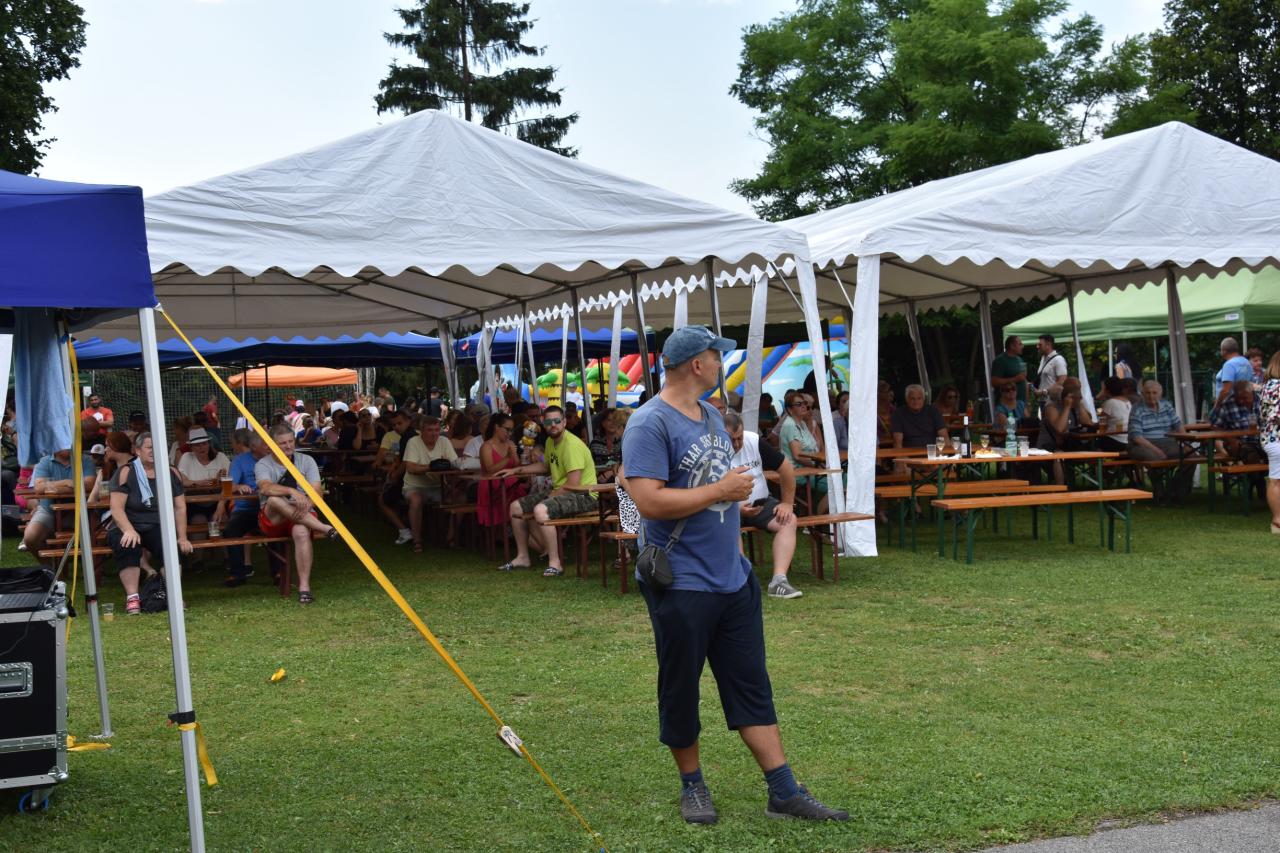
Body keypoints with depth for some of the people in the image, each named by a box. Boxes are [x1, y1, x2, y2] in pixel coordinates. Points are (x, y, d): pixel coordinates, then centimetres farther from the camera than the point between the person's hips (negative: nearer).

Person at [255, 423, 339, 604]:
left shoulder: (306, 461, 6)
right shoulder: (263, 464, 1)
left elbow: (316, 492, -5)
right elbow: (265, 488, -22)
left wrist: (305, 505, -27)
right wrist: (292, 491, -38)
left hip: (303, 516, 0)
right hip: (272, 520, 0)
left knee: (301, 531, -36)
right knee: (275, 500, -35)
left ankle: (304, 586, -35)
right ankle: (325, 529, -33)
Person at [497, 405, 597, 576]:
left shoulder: (572, 444, -20)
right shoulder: (550, 441, 11)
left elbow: (573, 483, -25)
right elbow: (545, 466, 32)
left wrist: (550, 496, -17)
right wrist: (516, 470, 26)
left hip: (582, 496, -10)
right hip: (558, 492, 10)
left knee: (540, 510, -34)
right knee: (516, 507, 9)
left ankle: (555, 563, -27)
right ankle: (522, 557, 19)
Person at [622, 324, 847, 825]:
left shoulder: (711, 417, 13)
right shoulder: (650, 424, -15)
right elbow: (650, 501, -25)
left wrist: (733, 542, 16)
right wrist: (722, 491, -18)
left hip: (733, 578, 8)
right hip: (681, 583, -8)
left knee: (752, 687, 9)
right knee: (681, 690, 7)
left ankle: (784, 794, 12)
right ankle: (692, 786, 25)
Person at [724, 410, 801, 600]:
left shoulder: (754, 441, -6)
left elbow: (785, 468, 2)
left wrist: (787, 503, 0)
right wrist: (737, 510, -25)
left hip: (761, 503, 3)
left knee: (789, 520, -22)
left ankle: (779, 580, -32)